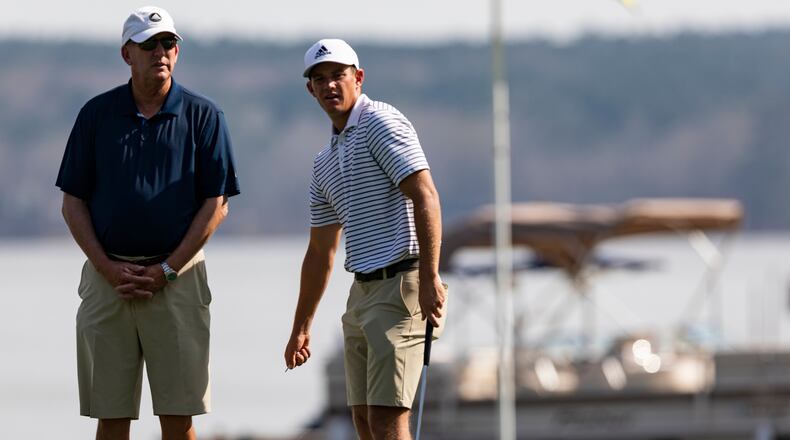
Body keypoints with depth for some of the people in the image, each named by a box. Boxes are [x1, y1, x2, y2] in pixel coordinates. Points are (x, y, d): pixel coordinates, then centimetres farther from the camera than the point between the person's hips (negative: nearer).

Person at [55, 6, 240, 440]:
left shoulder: (202, 116, 2)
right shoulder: (97, 114, 7)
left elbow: (216, 204, -1)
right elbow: (73, 203, 7)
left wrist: (166, 271, -9)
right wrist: (108, 268, -6)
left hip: (178, 278, -2)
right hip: (107, 276, 2)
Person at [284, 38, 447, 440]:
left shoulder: (382, 122, -7)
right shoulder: (325, 161, 20)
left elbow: (425, 197, -18)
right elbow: (321, 251, 26)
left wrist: (429, 278, -26)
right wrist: (301, 327, 26)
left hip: (402, 285, -9)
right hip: (362, 288, 9)